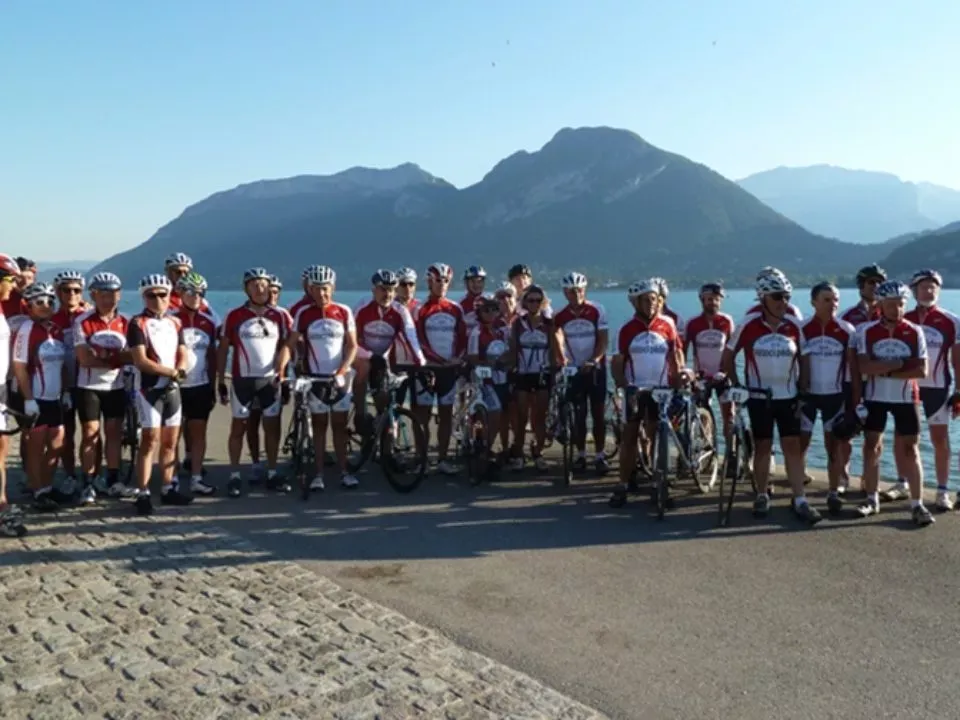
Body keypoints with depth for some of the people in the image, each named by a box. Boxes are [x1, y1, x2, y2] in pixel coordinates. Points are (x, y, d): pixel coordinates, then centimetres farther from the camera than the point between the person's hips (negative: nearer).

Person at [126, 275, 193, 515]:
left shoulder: (175, 323, 13)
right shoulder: (138, 323, -7)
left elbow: (182, 355, 9)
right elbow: (140, 361, -15)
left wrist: (179, 372, -12)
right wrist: (172, 372, -15)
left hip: (172, 388, 6)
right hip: (149, 388, -6)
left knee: (170, 441, 10)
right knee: (150, 440, -8)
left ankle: (168, 489, 19)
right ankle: (143, 494, -4)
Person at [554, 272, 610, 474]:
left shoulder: (597, 310, -9)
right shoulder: (560, 316, -3)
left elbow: (603, 340, -10)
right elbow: (557, 340, -6)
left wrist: (593, 361, -23)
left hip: (595, 368, -1)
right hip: (574, 369, 2)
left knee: (598, 413, 2)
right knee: (578, 414, 6)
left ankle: (600, 455, 9)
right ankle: (580, 455, 15)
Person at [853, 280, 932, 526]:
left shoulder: (915, 332, -4)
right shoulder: (867, 331, -5)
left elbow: (922, 370, -11)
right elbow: (864, 367, -15)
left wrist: (886, 372, -17)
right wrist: (899, 363, -17)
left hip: (906, 398, -1)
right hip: (874, 397, 1)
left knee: (910, 450, 1)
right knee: (871, 446, 7)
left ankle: (917, 504, 6)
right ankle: (872, 499, 20)